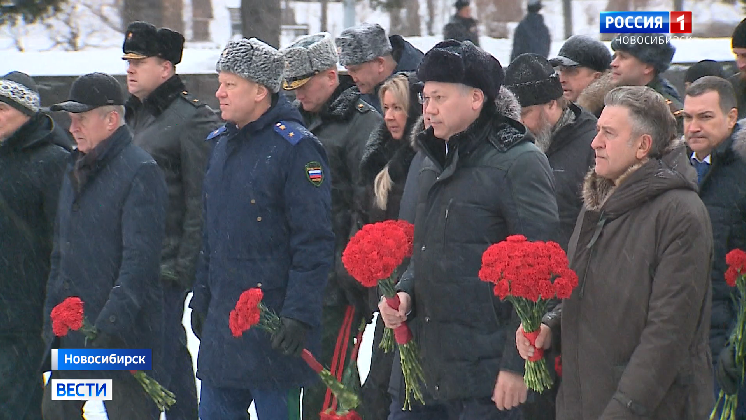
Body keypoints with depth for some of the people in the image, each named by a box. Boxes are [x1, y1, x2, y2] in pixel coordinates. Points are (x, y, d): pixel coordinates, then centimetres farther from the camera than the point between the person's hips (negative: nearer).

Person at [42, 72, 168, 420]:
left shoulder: (140, 172, -12)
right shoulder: (76, 172, 16)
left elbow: (139, 260, -19)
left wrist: (112, 324, -25)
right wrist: (52, 320, 15)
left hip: (125, 338, -8)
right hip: (71, 335, 8)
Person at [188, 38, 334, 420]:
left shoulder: (295, 147, -12)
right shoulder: (221, 144, 13)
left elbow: (314, 244, -16)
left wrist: (299, 315, -20)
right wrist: (201, 299, 17)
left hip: (274, 327, -8)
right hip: (221, 323, 8)